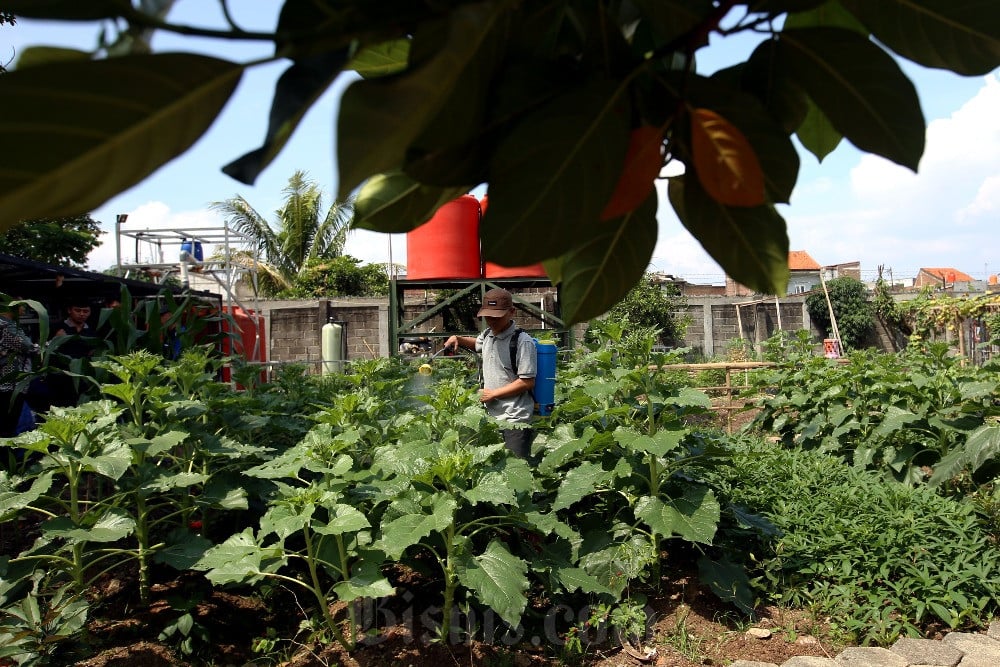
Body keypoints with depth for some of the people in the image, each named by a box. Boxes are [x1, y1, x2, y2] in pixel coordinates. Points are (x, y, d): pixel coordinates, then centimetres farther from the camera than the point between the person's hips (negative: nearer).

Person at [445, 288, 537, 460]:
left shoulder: (523, 341, -16)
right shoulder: (488, 335, 8)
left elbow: (527, 382, -18)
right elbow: (477, 343, 35)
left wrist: (493, 393, -13)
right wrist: (458, 339, 15)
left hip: (515, 419, -8)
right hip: (492, 414, 8)